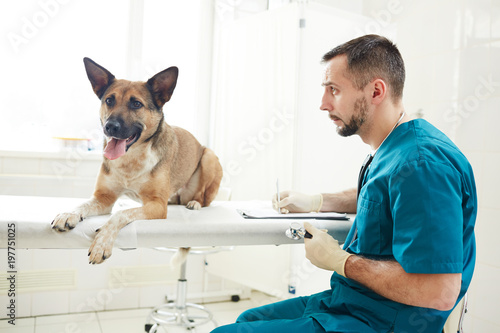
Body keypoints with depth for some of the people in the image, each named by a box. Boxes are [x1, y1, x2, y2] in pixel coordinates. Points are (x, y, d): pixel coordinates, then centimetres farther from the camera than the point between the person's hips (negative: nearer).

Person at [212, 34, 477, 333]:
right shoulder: (390, 152, 7)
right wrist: (316, 203, 20)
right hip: (349, 299, 10)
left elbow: (439, 292, -31)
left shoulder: (421, 164, -27)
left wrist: (339, 260, -19)